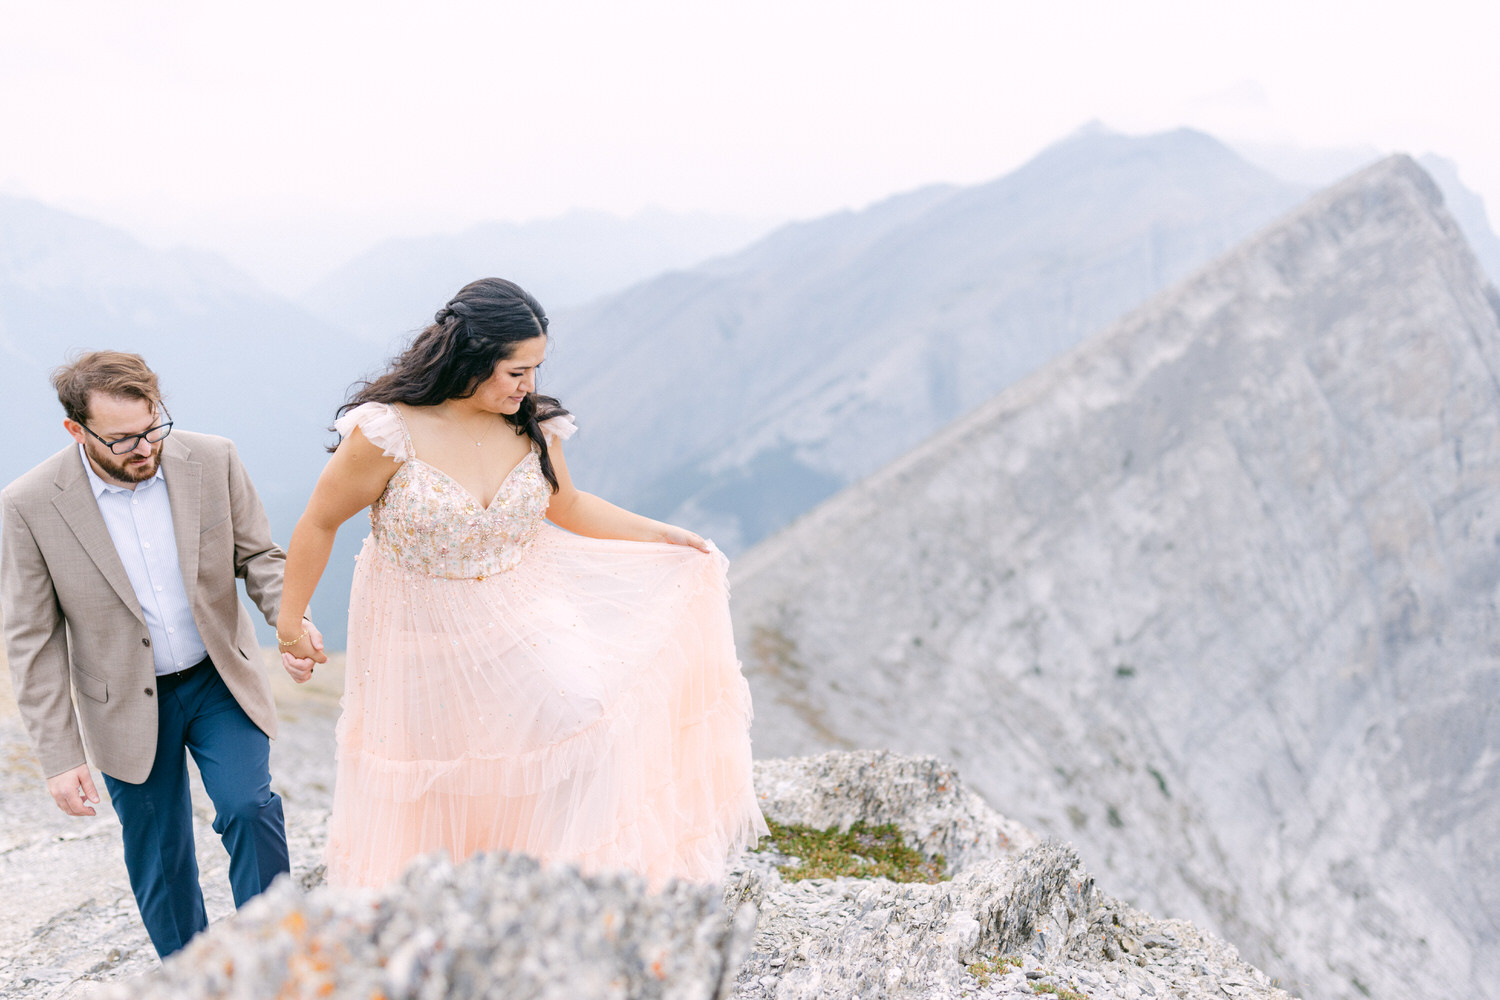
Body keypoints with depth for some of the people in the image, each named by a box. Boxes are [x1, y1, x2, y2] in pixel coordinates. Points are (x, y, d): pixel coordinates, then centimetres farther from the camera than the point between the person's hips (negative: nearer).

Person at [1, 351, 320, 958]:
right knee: (160, 861, 10)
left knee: (249, 807, -14)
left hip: (221, 680, 1)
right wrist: (60, 757, -12)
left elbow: (258, 555, 0)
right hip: (128, 707, -1)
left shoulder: (211, 460, -11)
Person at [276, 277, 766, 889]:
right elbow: (319, 523, -10)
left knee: (583, 719, -13)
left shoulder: (533, 428, -7)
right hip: (423, 633, -3)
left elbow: (568, 505, 12)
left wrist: (663, 536, 7)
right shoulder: (389, 432, -22)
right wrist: (291, 624, -3)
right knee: (423, 792, 10)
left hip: (519, 618, 4)